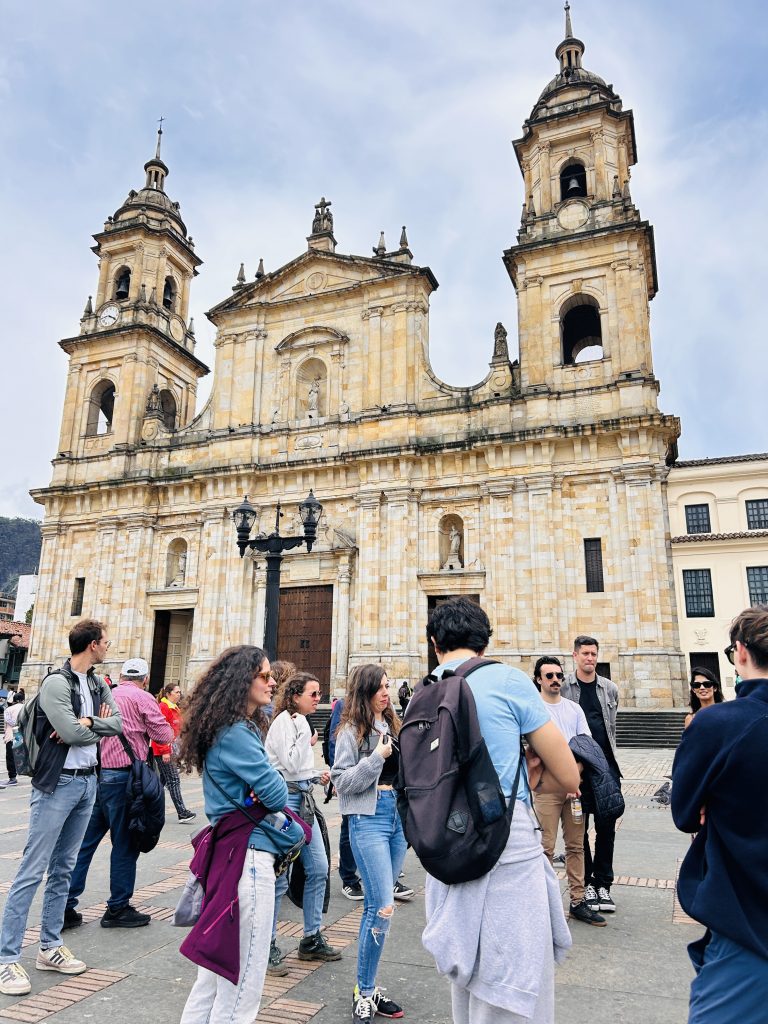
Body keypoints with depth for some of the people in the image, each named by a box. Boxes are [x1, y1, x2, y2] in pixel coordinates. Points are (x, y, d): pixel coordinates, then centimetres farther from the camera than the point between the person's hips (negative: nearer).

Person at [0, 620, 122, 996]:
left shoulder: (98, 684, 8)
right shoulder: (57, 683, -15)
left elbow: (117, 723, 2)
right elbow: (70, 733, -23)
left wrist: (87, 723, -15)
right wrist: (98, 724, -5)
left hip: (88, 781, 8)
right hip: (57, 783, -7)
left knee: (63, 868, 15)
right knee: (32, 871, -2)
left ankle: (50, 947, 25)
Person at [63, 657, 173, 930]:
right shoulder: (143, 698, -6)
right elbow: (165, 735, -7)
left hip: (96, 774, 6)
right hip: (123, 777, -6)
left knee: (85, 843, 12)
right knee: (125, 844, 5)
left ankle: (66, 906, 15)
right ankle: (118, 909, 15)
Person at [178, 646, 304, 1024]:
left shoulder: (241, 727, 12)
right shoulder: (235, 733, -19)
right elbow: (275, 792, -19)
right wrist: (277, 781, 2)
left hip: (229, 850, 10)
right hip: (248, 854, -10)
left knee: (220, 963, 22)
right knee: (242, 976, 3)